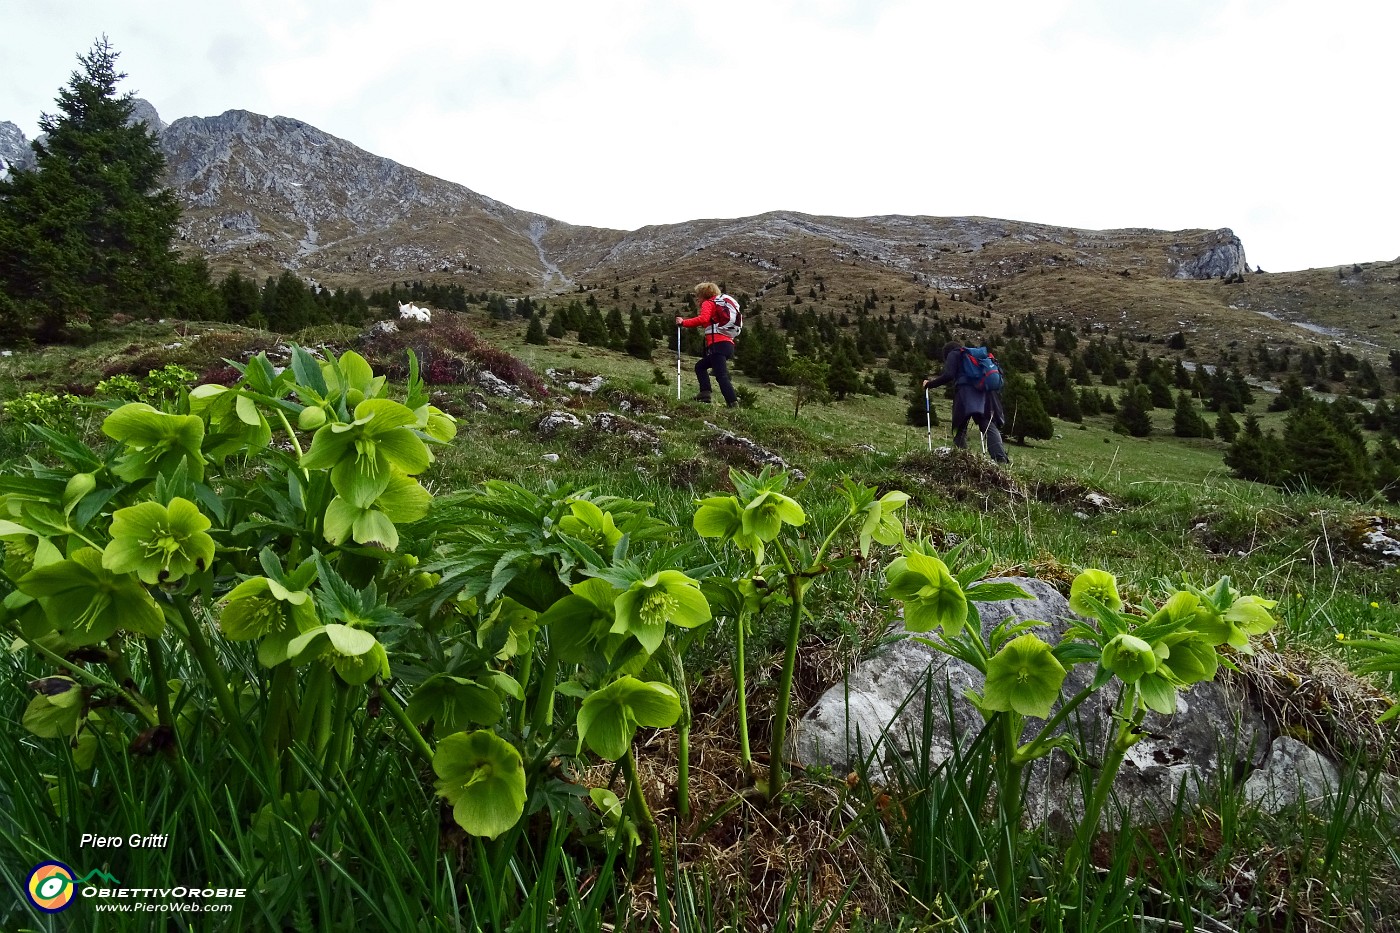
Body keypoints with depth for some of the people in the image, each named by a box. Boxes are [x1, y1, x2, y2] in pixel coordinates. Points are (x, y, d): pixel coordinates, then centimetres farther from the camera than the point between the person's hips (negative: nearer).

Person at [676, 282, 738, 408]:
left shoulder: (708, 303, 4)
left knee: (721, 375, -15)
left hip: (718, 344, -9)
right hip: (728, 344, 9)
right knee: (700, 366, 19)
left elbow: (703, 319, -16)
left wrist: (684, 322, -10)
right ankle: (705, 394, 4)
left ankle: (733, 404, -24)